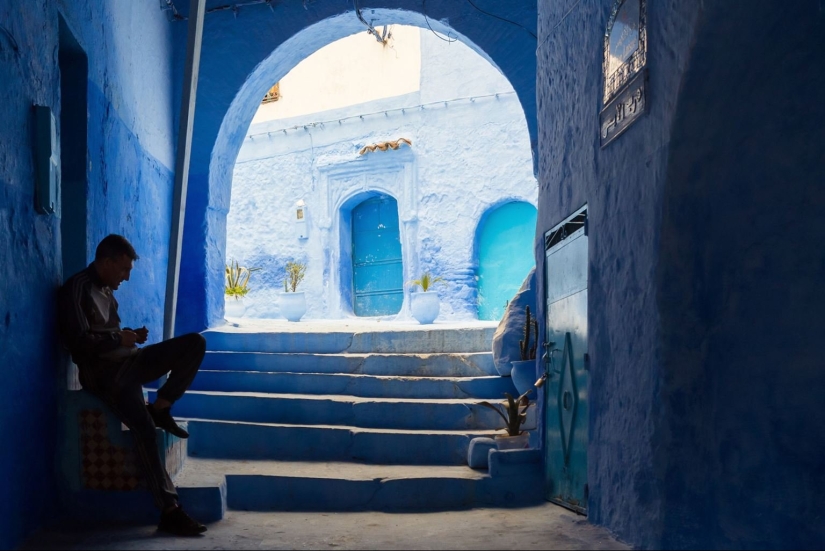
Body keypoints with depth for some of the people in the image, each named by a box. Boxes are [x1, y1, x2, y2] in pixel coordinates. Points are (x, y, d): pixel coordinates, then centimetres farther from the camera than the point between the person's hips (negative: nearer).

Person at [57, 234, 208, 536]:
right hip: (102, 371, -8)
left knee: (195, 343, -8)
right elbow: (79, 342, -18)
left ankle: (159, 408, -7)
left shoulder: (106, 289, 17)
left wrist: (129, 334, 6)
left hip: (127, 361, 8)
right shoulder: (75, 289, -9)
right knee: (144, 429, -28)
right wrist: (119, 338, -10)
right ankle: (169, 512, -26)